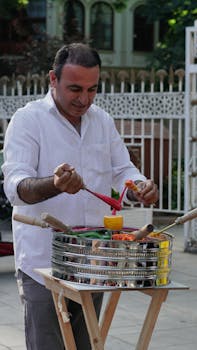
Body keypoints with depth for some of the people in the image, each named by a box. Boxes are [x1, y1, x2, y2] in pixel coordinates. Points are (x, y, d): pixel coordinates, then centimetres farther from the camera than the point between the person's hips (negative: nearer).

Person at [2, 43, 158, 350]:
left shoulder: (103, 121, 11)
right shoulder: (27, 120, -8)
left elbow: (122, 170, 17)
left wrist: (141, 187, -8)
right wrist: (55, 185, -39)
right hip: (43, 263, -6)